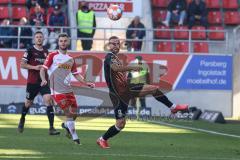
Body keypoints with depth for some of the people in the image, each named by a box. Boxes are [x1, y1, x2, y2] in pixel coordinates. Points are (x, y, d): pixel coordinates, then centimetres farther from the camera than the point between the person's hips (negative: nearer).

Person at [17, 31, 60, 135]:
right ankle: (22, 120, 43)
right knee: (28, 103, 12)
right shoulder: (30, 51, -3)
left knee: (48, 100, -15)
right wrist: (34, 67, -18)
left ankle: (51, 128, -18)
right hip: (32, 82, -3)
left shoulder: (46, 52, 11)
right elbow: (22, 64, -7)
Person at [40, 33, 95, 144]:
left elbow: (76, 74, 19)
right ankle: (75, 137, -1)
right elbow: (43, 69, -4)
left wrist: (86, 83, 7)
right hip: (57, 90, -6)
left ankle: (66, 125, 38)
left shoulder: (71, 59, 15)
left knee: (74, 114, 6)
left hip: (68, 89, 6)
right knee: (69, 113, -11)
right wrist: (44, 79, -23)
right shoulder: (53, 56, -1)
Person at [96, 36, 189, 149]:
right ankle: (102, 140, 12)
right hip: (118, 94, -9)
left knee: (154, 89, 1)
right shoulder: (109, 57, -16)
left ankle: (173, 107, 12)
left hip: (126, 88, 9)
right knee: (121, 124, -7)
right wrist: (132, 67, -49)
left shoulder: (115, 57, 13)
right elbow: (115, 68, -39)